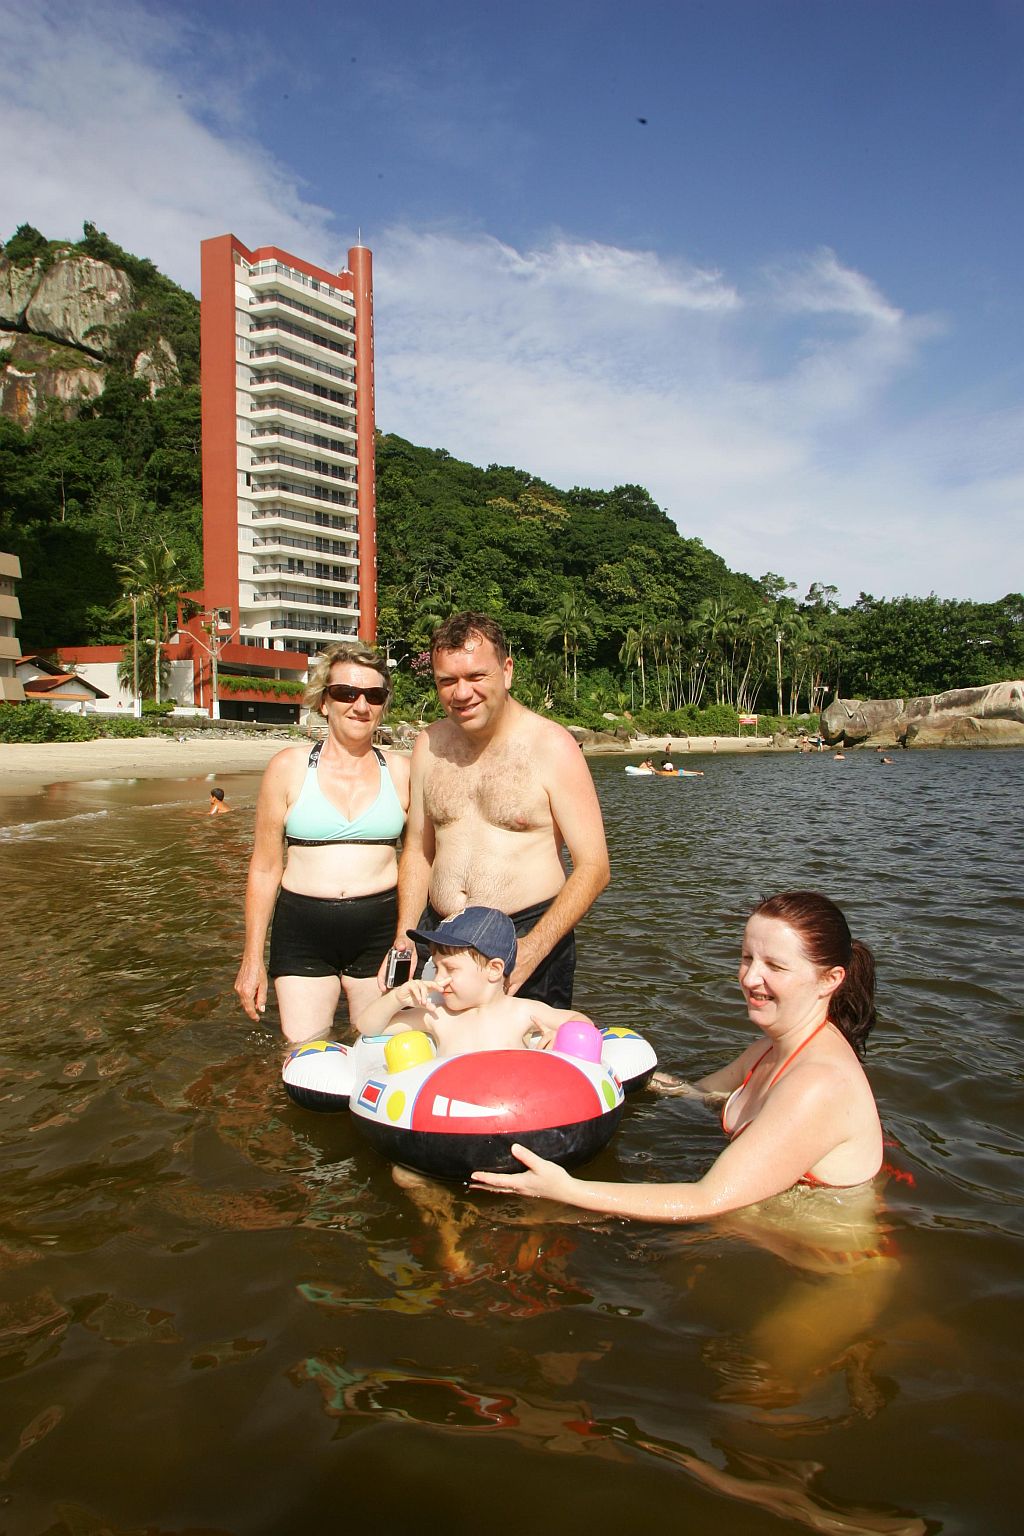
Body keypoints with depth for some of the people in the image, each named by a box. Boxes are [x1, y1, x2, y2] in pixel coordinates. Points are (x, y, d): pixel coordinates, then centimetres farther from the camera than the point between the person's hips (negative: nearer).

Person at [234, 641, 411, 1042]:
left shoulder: (401, 771, 3)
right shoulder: (289, 767, 0)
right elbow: (265, 868, 3)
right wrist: (252, 959, 3)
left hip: (380, 932, 1)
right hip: (303, 933, -1)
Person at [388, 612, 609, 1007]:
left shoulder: (552, 746, -10)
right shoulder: (429, 744, 5)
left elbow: (592, 867, -11)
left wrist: (531, 951, -22)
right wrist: (404, 937, 1)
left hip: (529, 933, -4)